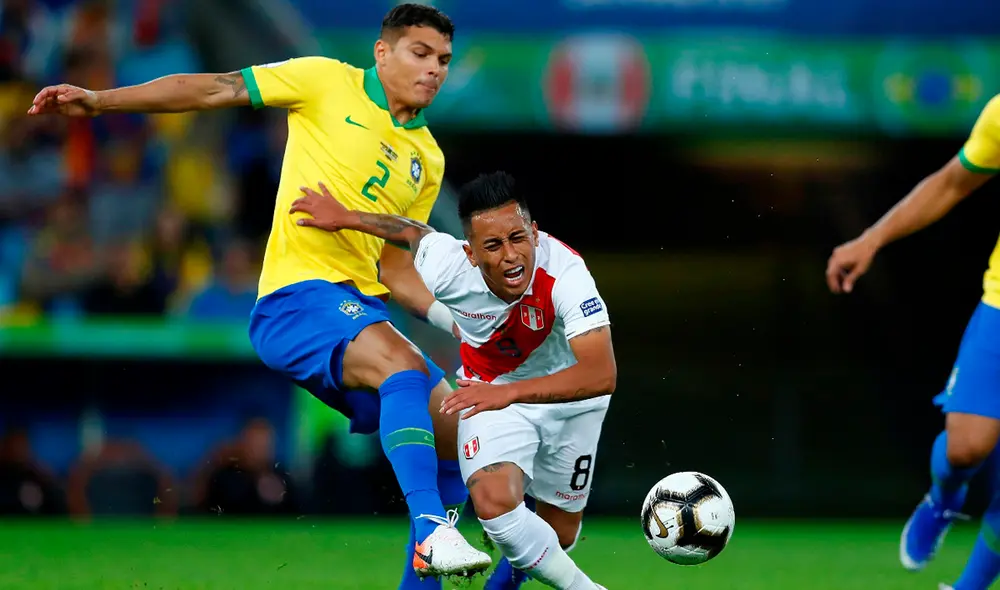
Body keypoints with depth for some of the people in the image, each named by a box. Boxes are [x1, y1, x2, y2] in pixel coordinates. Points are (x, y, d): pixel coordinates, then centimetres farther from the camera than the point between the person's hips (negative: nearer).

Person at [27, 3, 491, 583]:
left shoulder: (428, 159, 17)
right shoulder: (327, 83, 2)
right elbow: (214, 90, 1)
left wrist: (453, 318, 0)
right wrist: (99, 100, -6)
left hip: (365, 306, 7)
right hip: (299, 292, -7)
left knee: (461, 432, -1)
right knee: (399, 361, -34)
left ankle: (419, 583, 8)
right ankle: (430, 530, -45)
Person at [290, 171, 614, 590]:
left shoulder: (565, 273, -39)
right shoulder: (446, 265, -30)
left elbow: (601, 376, -48)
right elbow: (414, 233, -4)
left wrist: (511, 392, -58)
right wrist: (344, 218, 8)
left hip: (569, 396, 0)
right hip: (491, 390, 0)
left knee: (560, 534, 15)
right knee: (494, 501, -29)